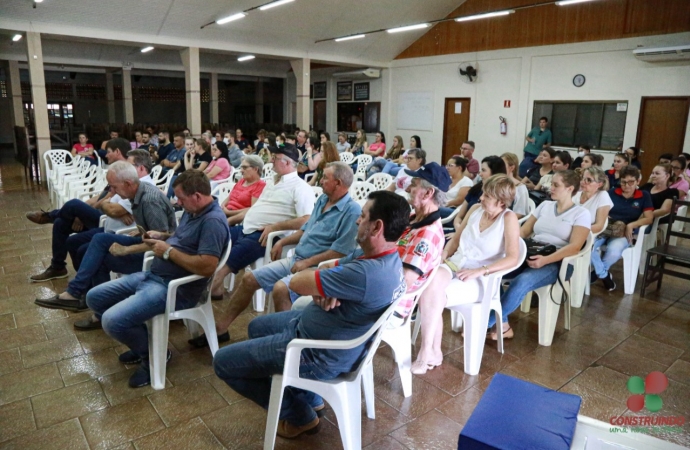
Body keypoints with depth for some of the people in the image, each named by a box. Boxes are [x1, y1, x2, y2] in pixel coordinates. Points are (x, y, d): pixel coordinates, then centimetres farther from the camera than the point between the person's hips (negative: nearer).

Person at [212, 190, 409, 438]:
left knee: (222, 362, 1)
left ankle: (299, 415, 15)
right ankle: (309, 397, 29)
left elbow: (297, 283, -27)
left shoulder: (367, 274, -36)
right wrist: (323, 290, -20)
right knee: (257, 326, 29)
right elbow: (328, 271, 2)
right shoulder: (379, 255, -4)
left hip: (320, 354, -10)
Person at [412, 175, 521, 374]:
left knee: (433, 295, -28)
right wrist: (442, 255, -3)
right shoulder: (476, 209, 7)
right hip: (454, 265, 5)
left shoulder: (508, 218, -8)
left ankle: (427, 353, -14)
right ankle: (433, 351, -20)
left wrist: (479, 271, -24)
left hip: (480, 279, -5)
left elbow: (512, 258, -16)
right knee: (432, 280, -29)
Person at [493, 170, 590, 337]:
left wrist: (546, 260, -27)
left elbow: (574, 247, -11)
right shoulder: (545, 205, 18)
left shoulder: (581, 213, 2)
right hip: (530, 256, 6)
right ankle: (503, 326, -19)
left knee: (521, 281, -37)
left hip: (557, 263, -5)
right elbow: (523, 231, 15)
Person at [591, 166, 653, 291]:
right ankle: (604, 275, -8)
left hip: (624, 233, -1)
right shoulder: (612, 192, 13)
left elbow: (649, 218, 3)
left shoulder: (644, 196, 11)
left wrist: (631, 225, -14)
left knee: (614, 251, -37)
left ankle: (596, 272, -4)